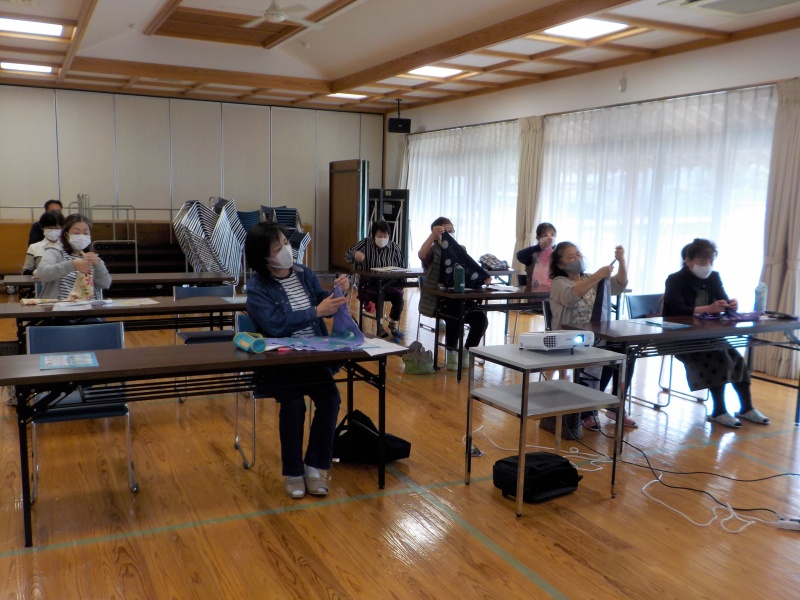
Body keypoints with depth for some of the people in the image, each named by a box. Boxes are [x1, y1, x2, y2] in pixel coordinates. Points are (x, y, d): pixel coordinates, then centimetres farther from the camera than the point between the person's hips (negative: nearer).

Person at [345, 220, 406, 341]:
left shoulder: (395, 248, 5)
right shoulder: (365, 243, 5)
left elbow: (400, 268, 12)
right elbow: (347, 255, 5)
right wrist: (355, 255, -18)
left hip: (388, 284, 2)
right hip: (369, 283, -1)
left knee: (398, 296, -28)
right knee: (378, 295, -34)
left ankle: (393, 326, -6)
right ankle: (380, 327, -16)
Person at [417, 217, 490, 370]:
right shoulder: (433, 251, -1)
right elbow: (421, 255, -26)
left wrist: (483, 278, -10)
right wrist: (433, 235, -38)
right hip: (438, 299, -5)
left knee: (481, 318, -17)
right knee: (456, 315, -32)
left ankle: (466, 354, 2)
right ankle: (451, 354, -10)